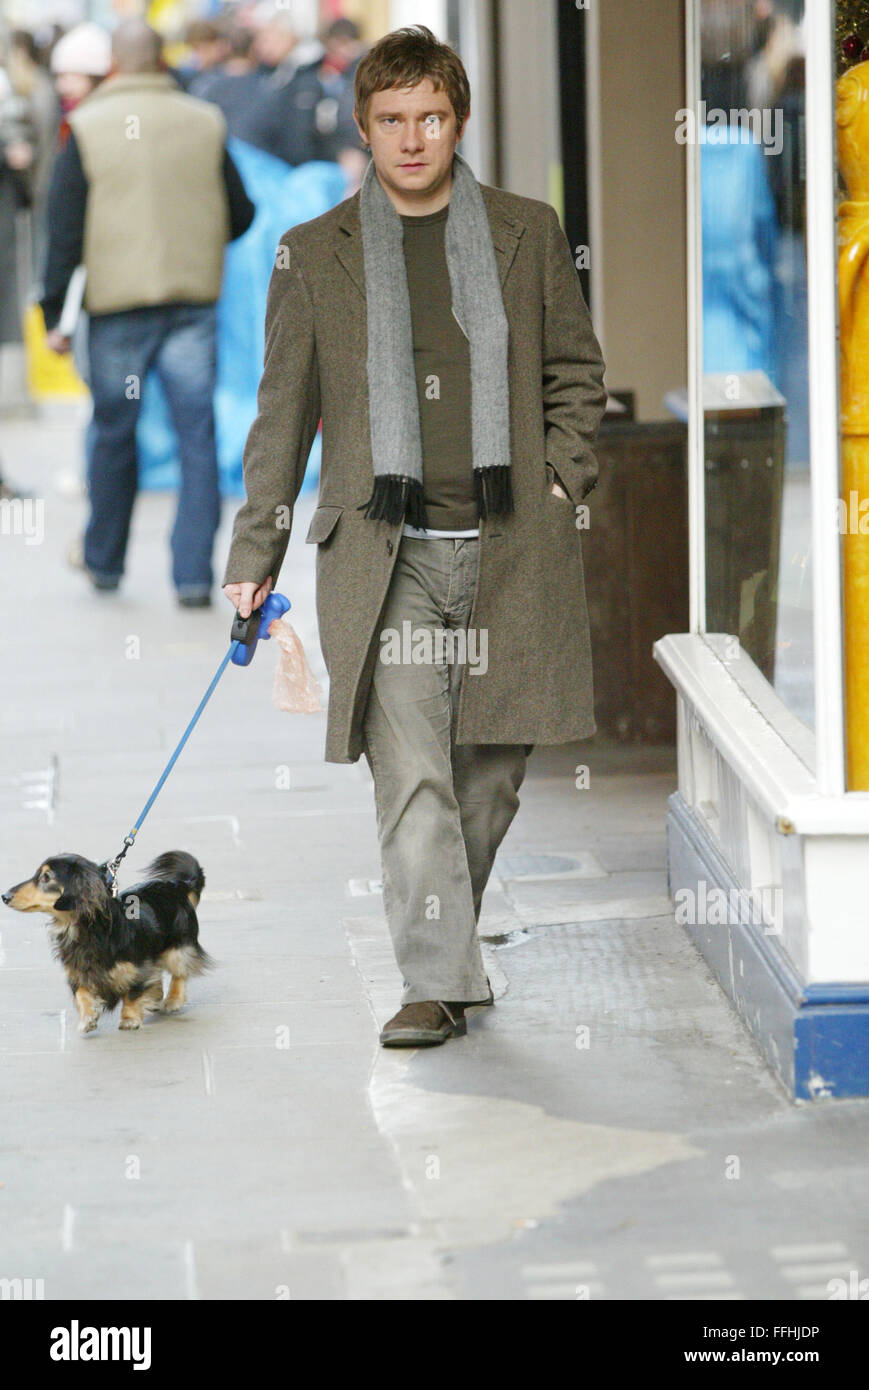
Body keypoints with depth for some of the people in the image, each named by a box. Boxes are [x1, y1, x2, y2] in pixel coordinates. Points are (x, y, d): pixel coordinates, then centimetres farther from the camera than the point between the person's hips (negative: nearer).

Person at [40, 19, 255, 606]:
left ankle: (104, 560, 27)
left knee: (113, 433, 13)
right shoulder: (205, 123, 2)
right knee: (198, 436, 2)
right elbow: (240, 215, 10)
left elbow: (65, 227, -4)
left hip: (118, 302, -1)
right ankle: (194, 574, -4)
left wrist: (56, 312, 2)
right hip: (194, 299, 1)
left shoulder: (87, 128, -3)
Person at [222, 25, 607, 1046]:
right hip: (382, 552, -1)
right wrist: (254, 555, 7)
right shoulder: (315, 253, 7)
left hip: (510, 550, 2)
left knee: (490, 771, 7)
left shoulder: (528, 233, 9)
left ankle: (446, 936, 27)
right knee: (410, 778, -10)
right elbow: (283, 412, 9)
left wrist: (561, 477, 4)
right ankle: (437, 981, -7)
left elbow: (577, 371, 18)